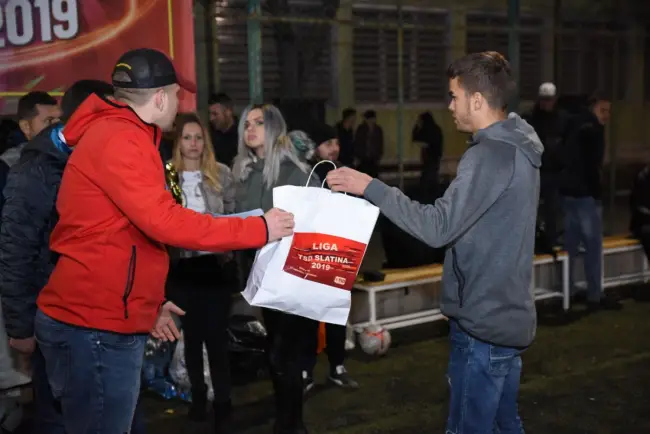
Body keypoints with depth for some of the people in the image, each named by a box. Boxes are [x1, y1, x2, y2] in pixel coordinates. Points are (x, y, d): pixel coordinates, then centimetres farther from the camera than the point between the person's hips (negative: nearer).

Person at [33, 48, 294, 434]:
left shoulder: (113, 134, 17)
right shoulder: (120, 140, -16)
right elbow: (165, 222, -24)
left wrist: (148, 302, 22)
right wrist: (258, 229, -17)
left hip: (105, 319, 11)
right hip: (96, 326, -11)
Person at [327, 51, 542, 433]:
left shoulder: (489, 155, -22)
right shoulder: (519, 148, 10)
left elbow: (438, 227, -28)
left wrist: (370, 187, -24)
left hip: (482, 322, -10)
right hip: (509, 317, 10)